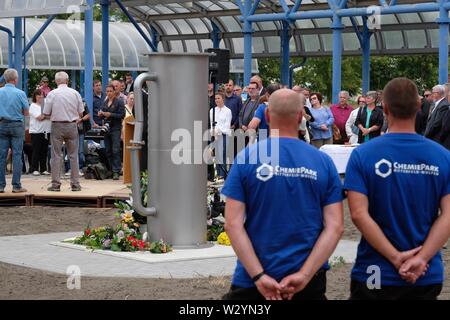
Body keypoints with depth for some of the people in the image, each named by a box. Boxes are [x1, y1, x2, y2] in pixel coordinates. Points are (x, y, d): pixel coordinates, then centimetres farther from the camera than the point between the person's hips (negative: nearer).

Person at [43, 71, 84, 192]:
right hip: (72, 126, 2)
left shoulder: (52, 94, -5)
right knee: (73, 155, 7)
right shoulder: (75, 93, 0)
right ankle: (75, 184, 7)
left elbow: (46, 114, -3)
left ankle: (56, 184, 1)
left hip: (57, 126, -1)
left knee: (56, 155, 3)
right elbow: (81, 113, 4)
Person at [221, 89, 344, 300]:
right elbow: (335, 227, -7)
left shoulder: (246, 158, -6)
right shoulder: (323, 162, -1)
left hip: (253, 281, -1)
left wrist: (259, 276, -14)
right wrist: (304, 275, -11)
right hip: (309, 281, 2)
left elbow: (233, 224, -12)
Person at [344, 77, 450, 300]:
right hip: (427, 276, 2)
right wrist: (421, 258, -14)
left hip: (375, 274, -2)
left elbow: (359, 214, -16)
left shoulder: (363, 155, -9)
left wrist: (397, 258, -15)